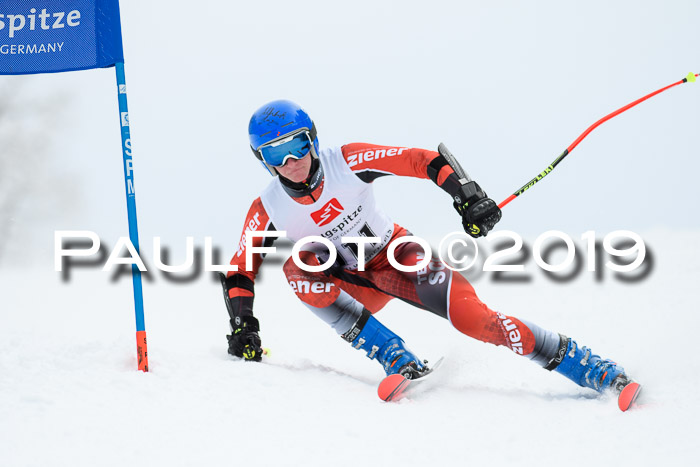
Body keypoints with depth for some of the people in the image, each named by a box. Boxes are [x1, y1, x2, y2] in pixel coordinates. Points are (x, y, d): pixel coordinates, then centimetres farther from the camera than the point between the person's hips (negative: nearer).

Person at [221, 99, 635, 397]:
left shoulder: (347, 162, -20)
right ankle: (395, 358, -27)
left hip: (399, 256, -2)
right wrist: (243, 326, -18)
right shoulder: (268, 211, -15)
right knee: (298, 268, -29)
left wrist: (468, 196, -31)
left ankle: (587, 367, -18)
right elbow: (241, 271, -5)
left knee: (472, 318, -24)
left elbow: (422, 161, -19)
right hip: (355, 286, 2)